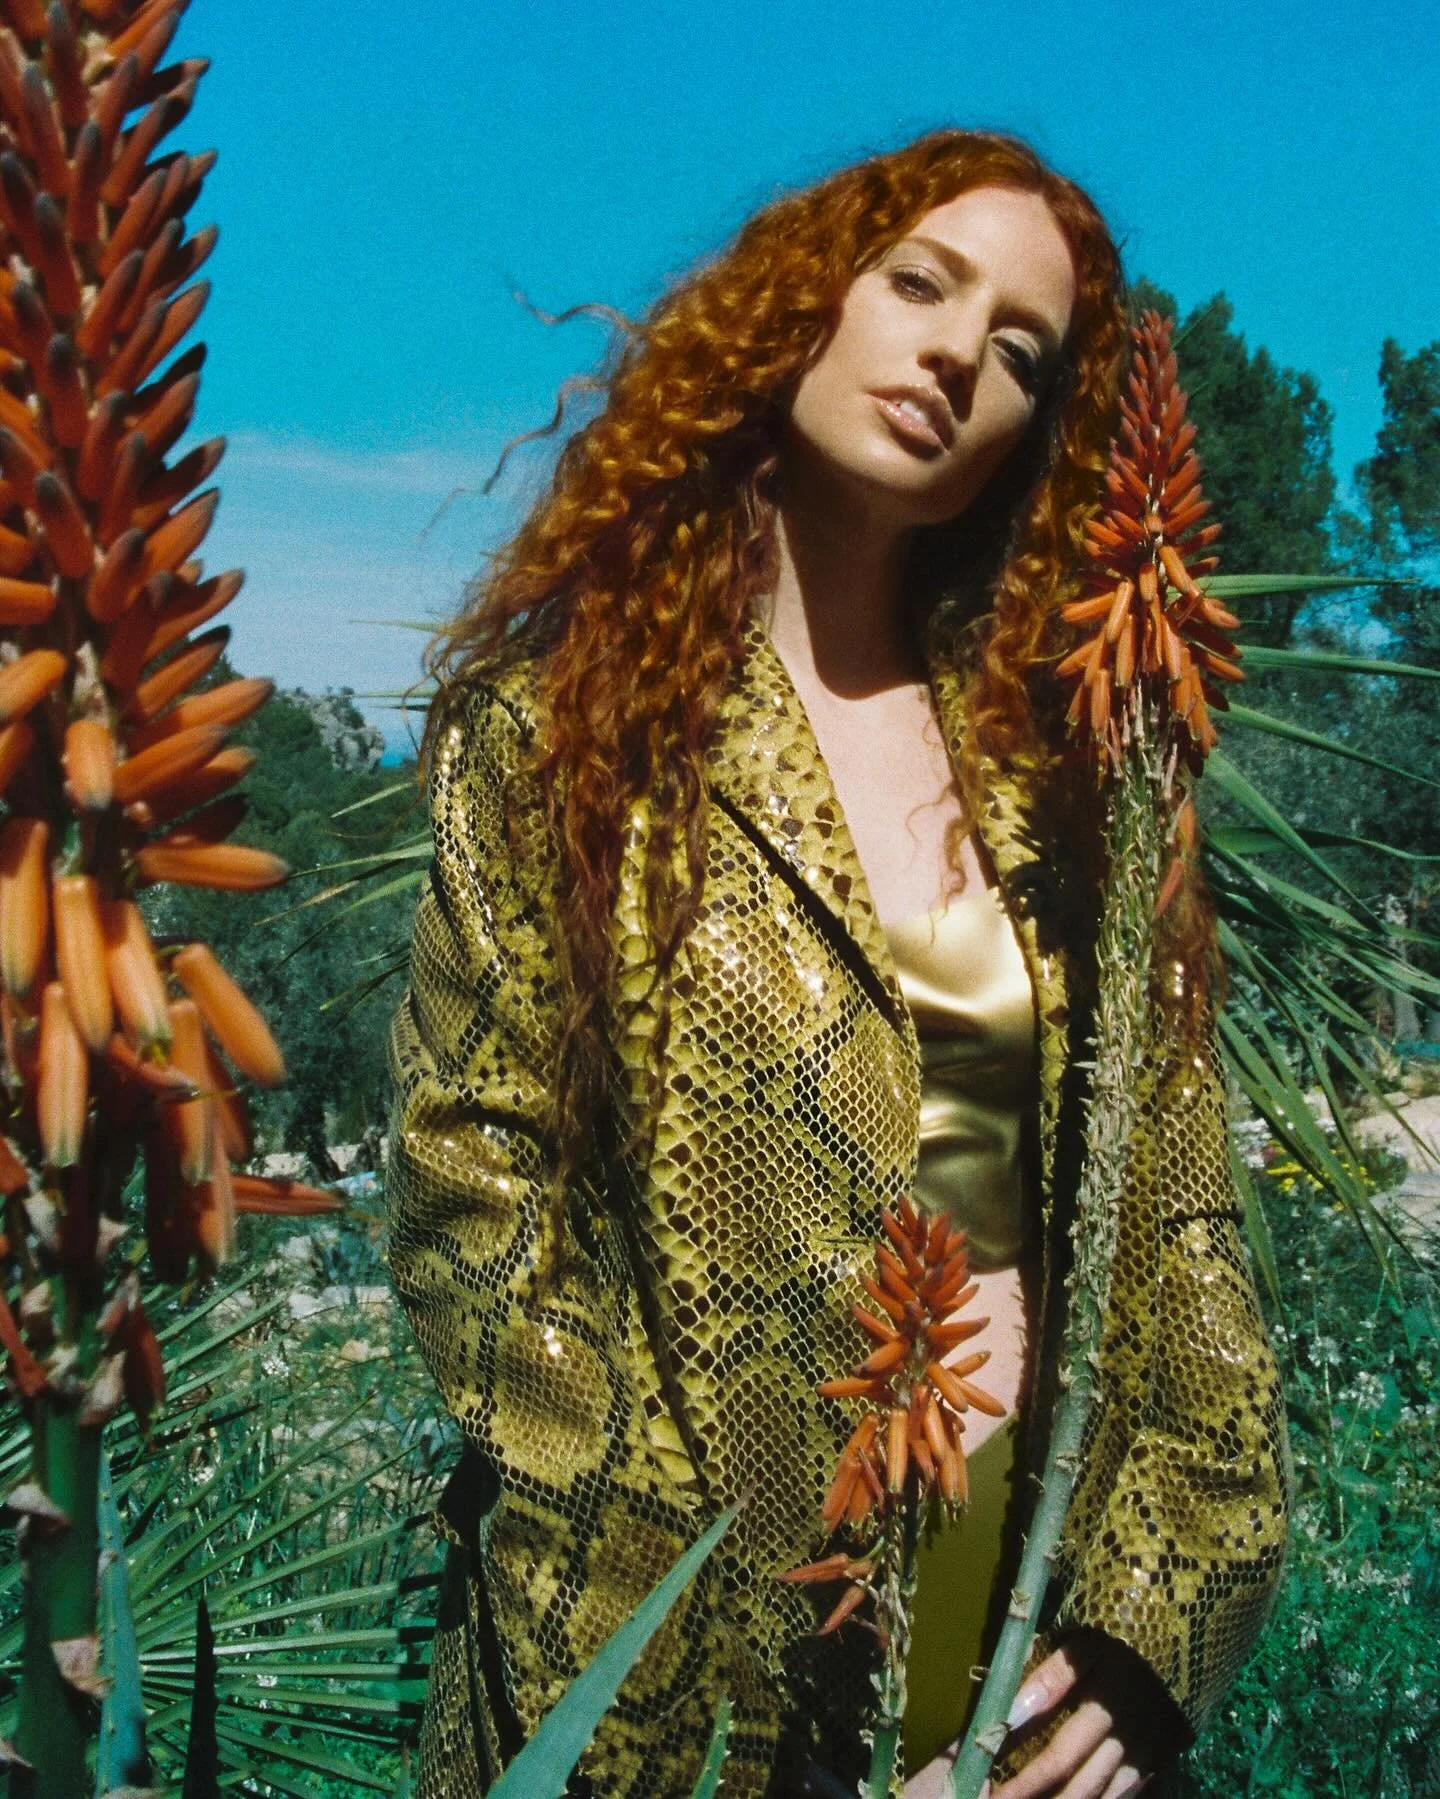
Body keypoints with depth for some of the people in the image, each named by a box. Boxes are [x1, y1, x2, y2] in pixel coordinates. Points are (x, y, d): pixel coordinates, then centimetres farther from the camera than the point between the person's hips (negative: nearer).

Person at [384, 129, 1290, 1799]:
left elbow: (1174, 1208, 2)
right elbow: (475, 1192, -10)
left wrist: (1150, 1618, -7)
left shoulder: (1056, 750, 4)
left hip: (1052, 1543, 4)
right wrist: (699, 1650, -15)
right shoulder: (567, 715, -5)